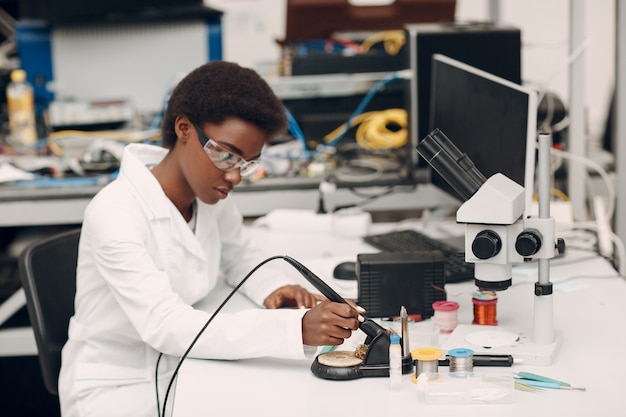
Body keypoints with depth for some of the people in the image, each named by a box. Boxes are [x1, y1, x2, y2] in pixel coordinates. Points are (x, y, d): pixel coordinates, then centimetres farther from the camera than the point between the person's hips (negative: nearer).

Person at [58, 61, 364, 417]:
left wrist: (274, 289, -7)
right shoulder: (115, 214, -24)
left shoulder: (211, 197, -3)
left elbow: (240, 256, 16)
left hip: (182, 371, 7)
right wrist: (297, 328, -40)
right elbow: (165, 325, -31)